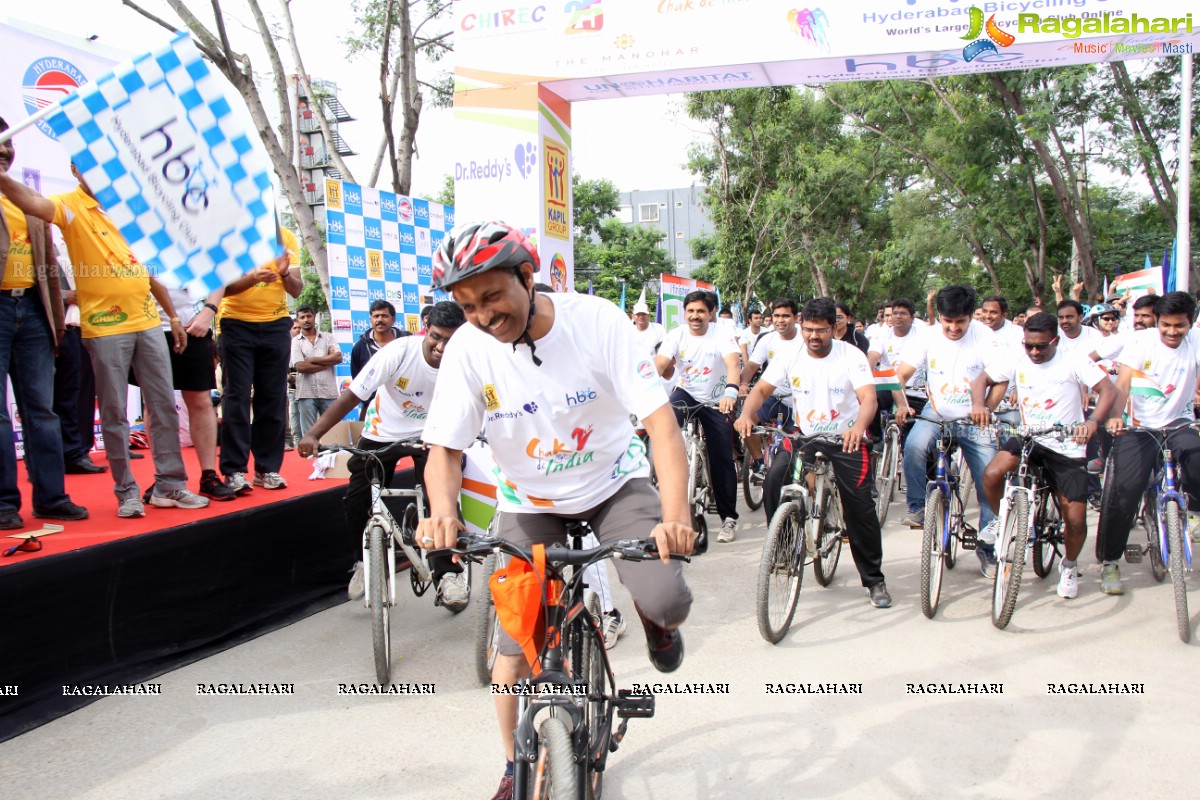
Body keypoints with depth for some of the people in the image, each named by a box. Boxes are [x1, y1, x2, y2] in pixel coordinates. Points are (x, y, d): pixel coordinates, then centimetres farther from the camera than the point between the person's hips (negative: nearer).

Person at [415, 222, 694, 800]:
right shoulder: (467, 349, -17)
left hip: (614, 484, -1)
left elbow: (660, 422, -27)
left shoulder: (596, 320, -23)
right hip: (530, 502, 2)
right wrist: (442, 513, -38)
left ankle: (654, 617, 19)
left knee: (668, 602, -22)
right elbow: (444, 448, -15)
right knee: (516, 648, 0)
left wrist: (675, 515, -41)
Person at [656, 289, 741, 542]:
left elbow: (732, 364, -33)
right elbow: (659, 365, -23)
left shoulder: (722, 335, -16)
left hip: (716, 401, -1)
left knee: (722, 461, -1)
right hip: (686, 393, 2)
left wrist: (730, 392, -54)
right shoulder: (676, 335, -10)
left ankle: (729, 518, 12)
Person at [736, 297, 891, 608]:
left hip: (847, 438, -2)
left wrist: (859, 426, -45)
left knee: (861, 509, -6)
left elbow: (868, 397, -23)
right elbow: (761, 389, -6)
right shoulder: (791, 357, -4)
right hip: (805, 437, 3)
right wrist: (747, 414, -29)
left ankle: (874, 580, 9)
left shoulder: (851, 356, -12)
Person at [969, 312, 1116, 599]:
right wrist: (978, 405, -22)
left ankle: (1069, 565, 29)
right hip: (1028, 438, 2)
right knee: (991, 474, -26)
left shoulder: (1073, 361, -9)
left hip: (1067, 447, -2)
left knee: (1075, 519, -3)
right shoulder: (1016, 361, -1)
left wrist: (1093, 420, -36)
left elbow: (1108, 389, -16)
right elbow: (982, 378, 0)